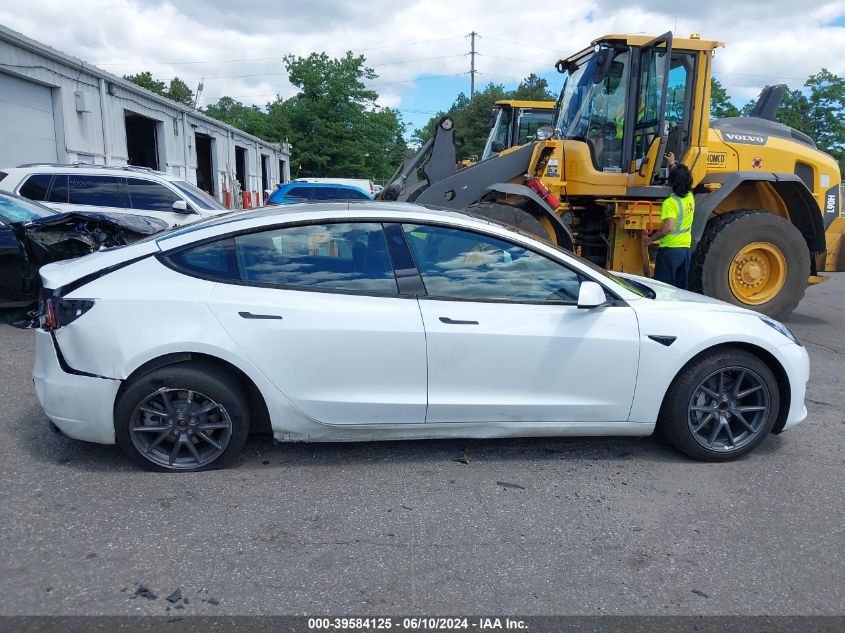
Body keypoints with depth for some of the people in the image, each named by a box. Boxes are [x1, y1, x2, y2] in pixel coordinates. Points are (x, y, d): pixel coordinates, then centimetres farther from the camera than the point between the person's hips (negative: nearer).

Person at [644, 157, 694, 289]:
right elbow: (682, 179, 27)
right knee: (681, 287, 14)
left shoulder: (670, 202, -18)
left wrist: (651, 239, -14)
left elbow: (668, 227, -27)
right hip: (686, 248, 7)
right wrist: (672, 164, 38)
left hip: (670, 249, -7)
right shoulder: (690, 197, 7)